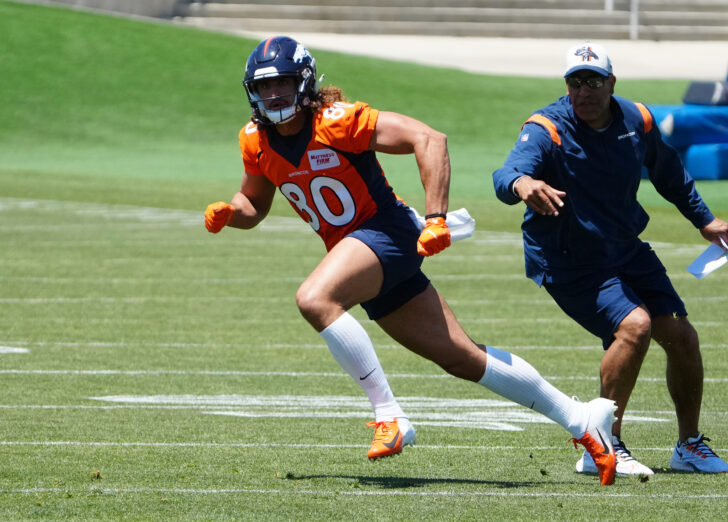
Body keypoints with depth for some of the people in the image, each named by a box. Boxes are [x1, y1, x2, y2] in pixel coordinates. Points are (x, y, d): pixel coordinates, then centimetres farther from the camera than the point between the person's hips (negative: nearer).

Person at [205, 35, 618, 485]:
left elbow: (430, 140, -22)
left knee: (316, 300, -32)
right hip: (351, 247, 7)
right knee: (463, 358, 8)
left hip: (385, 229, -7)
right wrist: (228, 213, -4)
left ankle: (389, 416, -24)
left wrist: (436, 219, -28)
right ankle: (581, 419, 17)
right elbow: (254, 206, 19)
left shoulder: (336, 121, -18)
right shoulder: (257, 142, 3)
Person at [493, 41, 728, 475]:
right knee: (634, 325, -26)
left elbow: (668, 173, 17)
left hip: (626, 250, 6)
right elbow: (508, 175, -42)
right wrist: (521, 184, -65)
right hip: (569, 263, -6)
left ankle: (690, 446, 22)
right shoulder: (547, 129, -22)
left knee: (681, 335, 2)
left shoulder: (638, 121, -4)